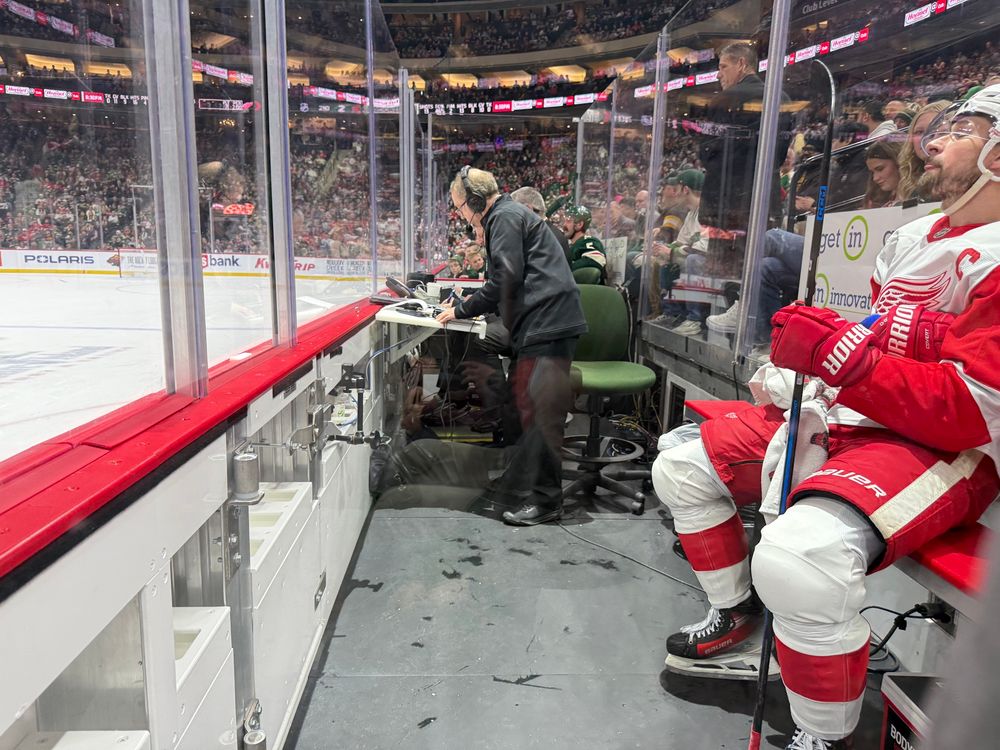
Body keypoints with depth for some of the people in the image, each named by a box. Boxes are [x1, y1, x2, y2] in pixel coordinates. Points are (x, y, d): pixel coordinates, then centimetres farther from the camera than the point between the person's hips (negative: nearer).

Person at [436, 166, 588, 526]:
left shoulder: (505, 217, -7)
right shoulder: (509, 214, 25)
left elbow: (507, 279, -14)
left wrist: (462, 310, -4)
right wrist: (474, 304, 20)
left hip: (548, 322, -11)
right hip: (542, 322, 11)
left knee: (540, 412, -9)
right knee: (526, 402, 15)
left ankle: (544, 499, -2)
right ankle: (522, 482, 26)